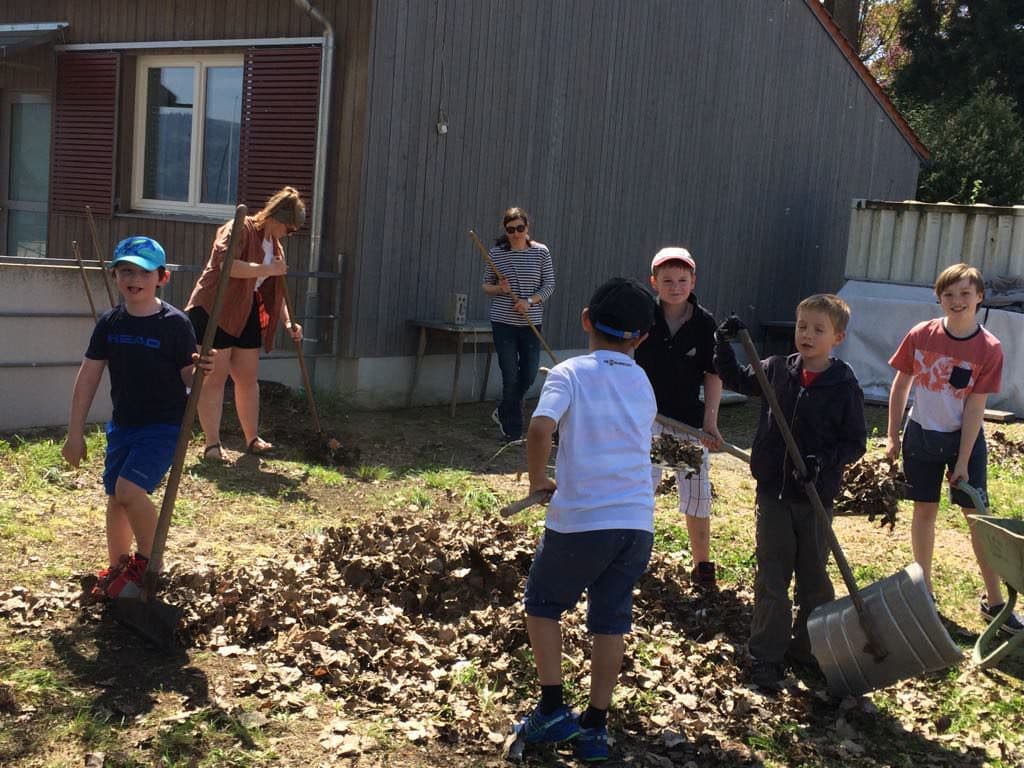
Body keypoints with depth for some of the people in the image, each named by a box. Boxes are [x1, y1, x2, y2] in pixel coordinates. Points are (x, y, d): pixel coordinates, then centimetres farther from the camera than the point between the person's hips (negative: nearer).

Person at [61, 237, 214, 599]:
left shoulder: (175, 324, -13)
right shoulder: (110, 323, -1)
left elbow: (187, 378, -8)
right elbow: (88, 377, 3)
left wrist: (200, 369, -33)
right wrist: (75, 433, 2)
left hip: (164, 424, -5)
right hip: (122, 424, 6)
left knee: (130, 489, -22)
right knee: (115, 497, 13)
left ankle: (148, 561, 2)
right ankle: (117, 567, 34)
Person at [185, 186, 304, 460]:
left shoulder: (275, 244, 14)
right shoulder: (240, 229, -13)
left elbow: (276, 291, 17)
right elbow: (226, 265, -30)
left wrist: (288, 322, 5)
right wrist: (268, 269, -25)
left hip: (248, 315, 8)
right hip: (213, 311, -8)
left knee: (248, 377, 10)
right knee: (215, 376, -4)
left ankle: (252, 439, 19)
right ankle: (212, 443, 0)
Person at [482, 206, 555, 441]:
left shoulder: (541, 252, 1)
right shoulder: (497, 253, 0)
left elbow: (549, 285, 1)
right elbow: (486, 285, 8)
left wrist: (529, 301, -15)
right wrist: (499, 289, -14)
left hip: (531, 323, 2)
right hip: (504, 322, -2)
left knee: (529, 376, 7)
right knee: (511, 377, -1)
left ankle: (502, 413, 34)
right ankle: (512, 431, 12)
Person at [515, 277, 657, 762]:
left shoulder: (570, 373, -6)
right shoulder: (643, 385, 12)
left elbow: (540, 429, -22)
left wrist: (537, 478, -6)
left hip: (580, 519, -4)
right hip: (637, 522, 4)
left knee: (543, 603, 18)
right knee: (611, 619, 15)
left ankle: (553, 711, 15)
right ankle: (595, 727, 20)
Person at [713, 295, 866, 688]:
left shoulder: (844, 385, -9)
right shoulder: (776, 370, 0)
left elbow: (855, 442, -5)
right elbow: (736, 379, 16)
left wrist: (824, 461, -22)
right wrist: (724, 344, 0)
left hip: (816, 497, -2)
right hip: (773, 493, 2)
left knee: (814, 578, 12)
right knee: (771, 578, 7)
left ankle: (807, 649, 28)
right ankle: (766, 655, 15)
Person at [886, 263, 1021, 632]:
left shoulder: (989, 349, -13)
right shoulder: (921, 335, -9)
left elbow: (975, 407, -13)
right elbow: (900, 385, 2)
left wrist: (963, 462, -12)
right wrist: (893, 436, 3)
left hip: (964, 438, -1)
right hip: (921, 436, 1)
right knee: (925, 509, 9)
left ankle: (993, 599, 11)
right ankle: (924, 589, 22)